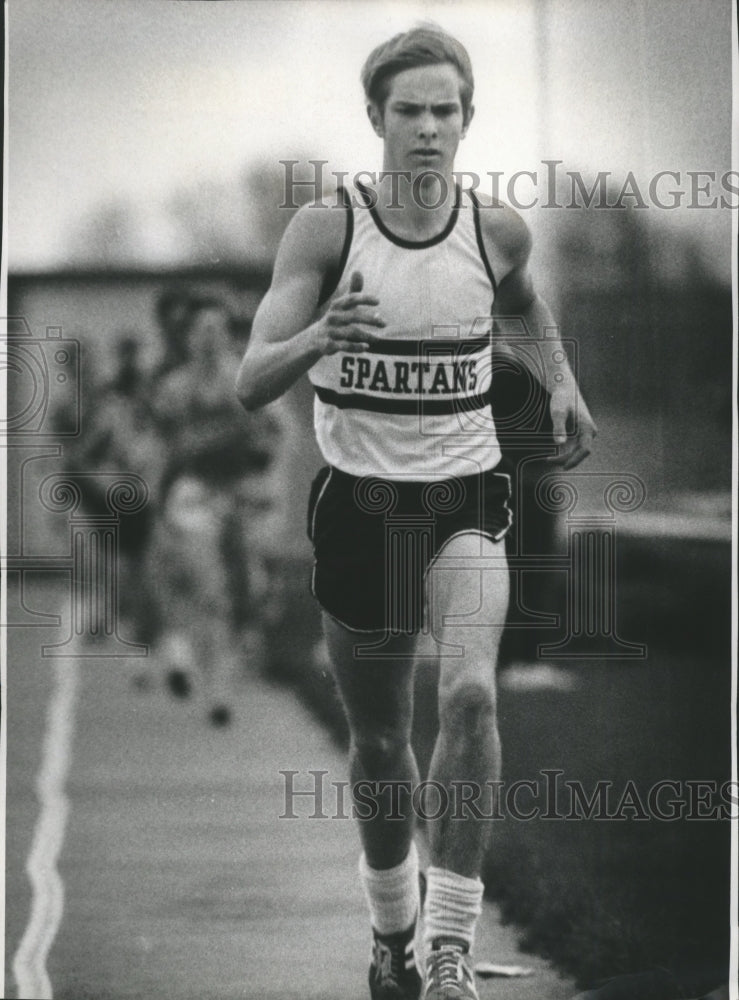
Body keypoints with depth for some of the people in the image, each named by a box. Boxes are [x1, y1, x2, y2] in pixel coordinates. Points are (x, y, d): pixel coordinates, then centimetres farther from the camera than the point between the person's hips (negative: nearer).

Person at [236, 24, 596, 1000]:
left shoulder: (497, 230, -3)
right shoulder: (326, 229, -10)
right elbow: (252, 385, -17)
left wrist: (562, 383, 7)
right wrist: (316, 338, -36)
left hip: (465, 502, 0)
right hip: (358, 505, 0)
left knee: (470, 695, -25)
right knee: (379, 742, 12)